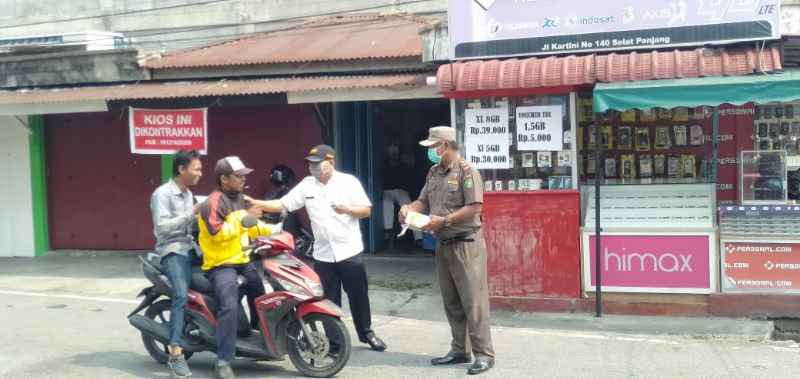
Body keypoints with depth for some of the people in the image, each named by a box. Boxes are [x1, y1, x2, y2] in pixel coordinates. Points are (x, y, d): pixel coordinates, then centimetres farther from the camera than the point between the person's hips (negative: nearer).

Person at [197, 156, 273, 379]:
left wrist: (269, 229, 6)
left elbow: (248, 228, 20)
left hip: (243, 260, 9)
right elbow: (218, 233, -29)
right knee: (230, 306, -26)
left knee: (261, 296, 20)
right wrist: (243, 218, -26)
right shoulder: (213, 202, -16)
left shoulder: (240, 199, 13)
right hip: (221, 265, -9)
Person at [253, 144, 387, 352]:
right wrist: (255, 203, -8)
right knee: (329, 300, 8)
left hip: (349, 251, -2)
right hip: (323, 255, 3)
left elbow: (366, 210, -2)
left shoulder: (349, 181, -4)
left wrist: (347, 209, -20)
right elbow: (282, 205, 2)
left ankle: (367, 333, 25)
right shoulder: (306, 185, 4)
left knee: (358, 296, 8)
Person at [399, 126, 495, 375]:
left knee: (473, 301, -6)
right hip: (443, 245, 8)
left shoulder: (466, 171, -12)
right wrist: (409, 208, -6)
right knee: (451, 303, 13)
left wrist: (443, 220, -20)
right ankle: (459, 351, 23)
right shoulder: (434, 173, 12)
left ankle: (484, 354, 0)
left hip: (466, 245, -8)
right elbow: (423, 201, 16)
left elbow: (475, 207, -18)